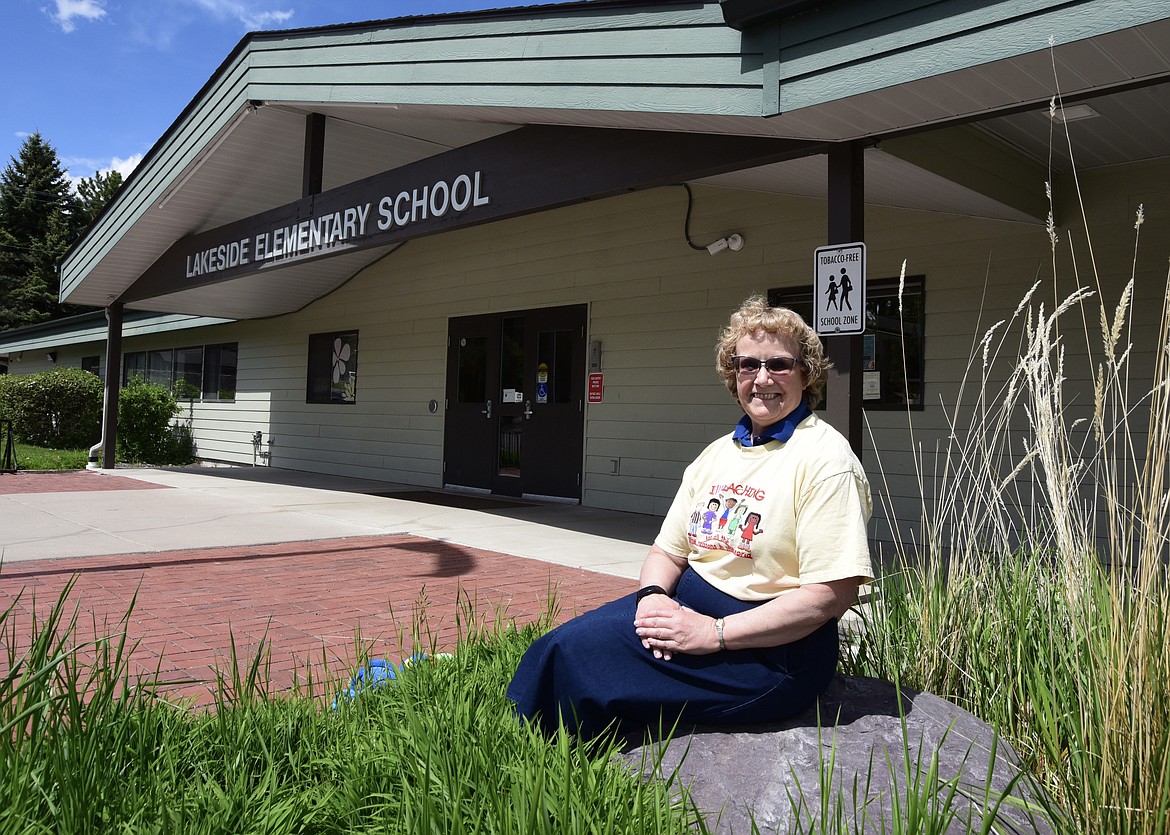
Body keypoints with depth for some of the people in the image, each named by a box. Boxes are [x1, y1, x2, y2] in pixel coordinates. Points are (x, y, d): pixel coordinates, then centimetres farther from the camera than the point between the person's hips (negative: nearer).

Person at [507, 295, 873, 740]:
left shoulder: (823, 458, -12)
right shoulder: (717, 454, 12)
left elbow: (831, 595, -18)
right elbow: (668, 551, 14)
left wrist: (714, 633, -20)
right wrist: (653, 596, -10)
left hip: (768, 650, -7)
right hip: (684, 609, 7)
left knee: (576, 654, -19)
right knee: (560, 645, -14)